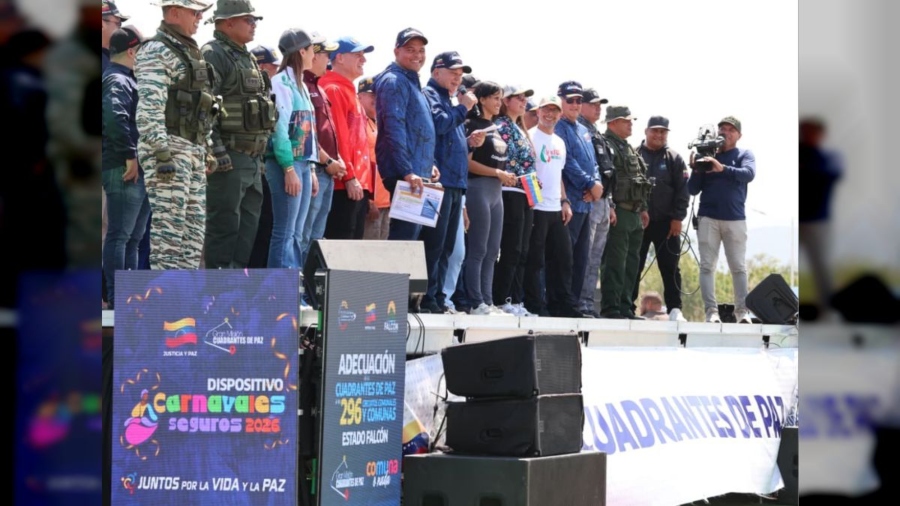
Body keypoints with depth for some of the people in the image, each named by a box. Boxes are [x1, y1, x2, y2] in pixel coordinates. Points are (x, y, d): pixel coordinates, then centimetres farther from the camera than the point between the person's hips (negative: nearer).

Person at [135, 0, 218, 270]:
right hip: (168, 148, -9)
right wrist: (161, 152, -25)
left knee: (194, 228, 9)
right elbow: (149, 107, -19)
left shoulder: (192, 52, 20)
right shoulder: (156, 52, -9)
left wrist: (207, 149, 20)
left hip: (194, 150, 9)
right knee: (169, 227, -10)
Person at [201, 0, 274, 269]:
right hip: (229, 157, -9)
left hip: (253, 156, 9)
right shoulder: (213, 55, -10)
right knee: (224, 225, -6)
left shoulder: (247, 58, 20)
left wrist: (260, 155, 22)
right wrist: (216, 152, -24)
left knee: (248, 224, 11)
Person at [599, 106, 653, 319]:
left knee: (631, 263, 11)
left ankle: (626, 307, 16)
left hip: (634, 214, 10)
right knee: (615, 262, -9)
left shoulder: (629, 149, 23)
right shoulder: (605, 145, -9)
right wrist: (608, 207, -25)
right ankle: (610, 308, -8)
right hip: (618, 213, -10)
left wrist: (643, 208, 22)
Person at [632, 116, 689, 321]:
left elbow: (682, 190, 2)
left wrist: (678, 218, -6)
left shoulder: (674, 159, 7)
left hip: (666, 222, 0)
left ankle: (675, 309, 0)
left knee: (670, 267, -1)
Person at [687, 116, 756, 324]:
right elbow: (693, 190, 9)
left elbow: (748, 174, -14)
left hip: (735, 219, -1)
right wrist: (696, 170, -10)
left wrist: (722, 168, -28)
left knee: (738, 267, 0)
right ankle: (711, 312, -5)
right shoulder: (706, 154, 10)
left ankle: (742, 311, 1)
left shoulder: (744, 154, 9)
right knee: (707, 266, -4)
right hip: (708, 218, 1)